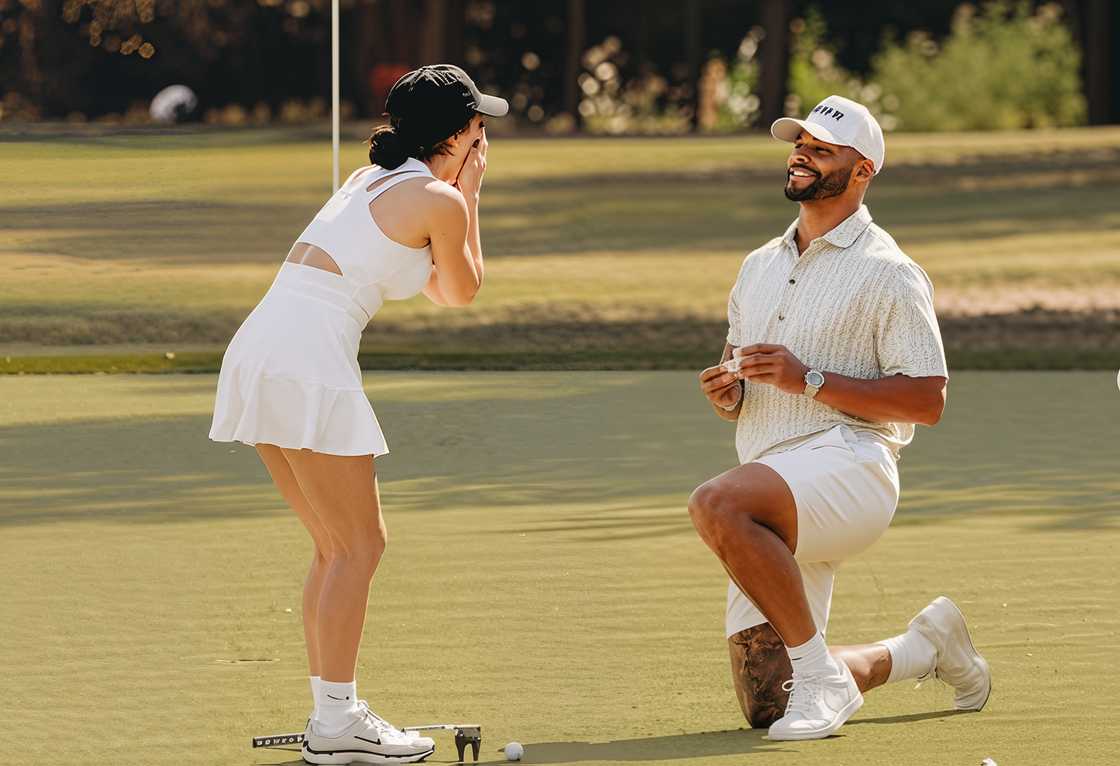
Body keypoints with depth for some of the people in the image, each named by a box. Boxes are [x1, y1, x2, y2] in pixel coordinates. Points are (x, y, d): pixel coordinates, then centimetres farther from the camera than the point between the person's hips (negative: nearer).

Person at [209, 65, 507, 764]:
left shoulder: (370, 181, 22)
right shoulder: (441, 200, -4)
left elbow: (441, 290, 32)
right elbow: (466, 291, 13)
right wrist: (470, 196, 18)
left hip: (260, 351, 9)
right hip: (308, 361, -9)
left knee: (338, 547, 15)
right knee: (359, 545, -3)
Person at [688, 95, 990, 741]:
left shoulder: (889, 272, -2)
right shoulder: (759, 267, 22)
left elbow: (927, 401, -9)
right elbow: (739, 386, 28)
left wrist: (809, 379, -16)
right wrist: (726, 392, 3)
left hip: (849, 464, -8)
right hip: (779, 494, 8)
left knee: (717, 504, -38)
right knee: (766, 707, 3)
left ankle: (821, 676, -26)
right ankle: (924, 647, 28)